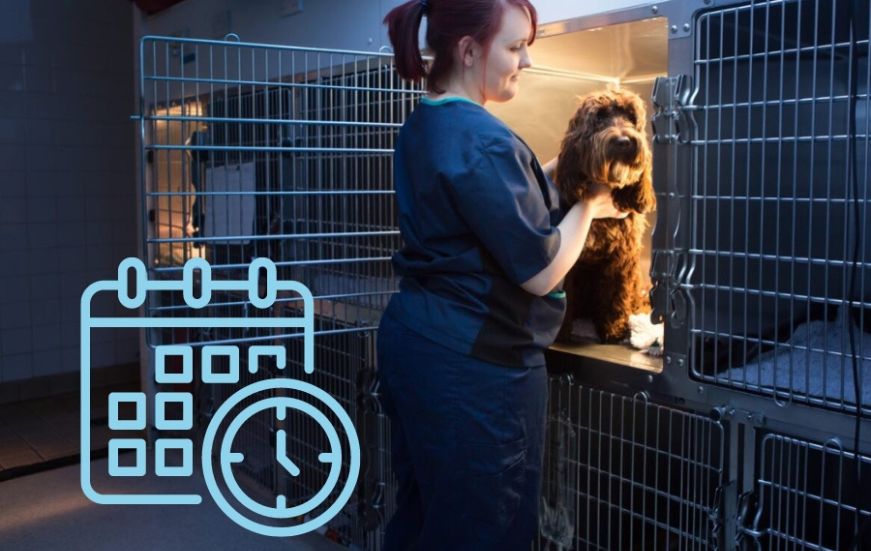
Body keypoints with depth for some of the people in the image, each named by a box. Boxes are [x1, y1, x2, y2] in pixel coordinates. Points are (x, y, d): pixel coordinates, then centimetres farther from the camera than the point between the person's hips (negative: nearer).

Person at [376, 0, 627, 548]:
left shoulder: (421, 127, 10)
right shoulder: (483, 140, -20)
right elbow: (540, 271, -18)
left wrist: (557, 168, 11)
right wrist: (589, 203, -3)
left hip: (412, 340, 9)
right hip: (470, 365, -9)